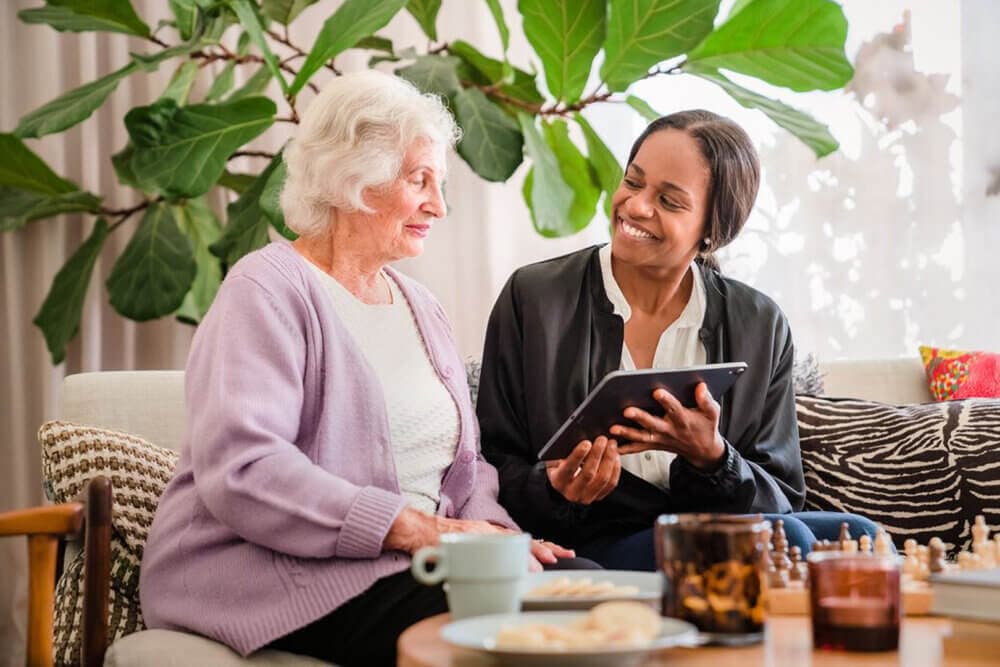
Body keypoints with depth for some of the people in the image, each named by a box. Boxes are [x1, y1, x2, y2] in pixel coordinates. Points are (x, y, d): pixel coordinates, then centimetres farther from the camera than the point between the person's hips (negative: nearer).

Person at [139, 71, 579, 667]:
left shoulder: (420, 306, 20)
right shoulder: (269, 290, -6)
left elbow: (464, 467, 19)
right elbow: (239, 469, -21)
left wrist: (490, 529, -6)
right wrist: (418, 528, -23)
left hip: (414, 560, 7)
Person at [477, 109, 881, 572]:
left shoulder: (760, 326, 6)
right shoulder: (531, 298, 0)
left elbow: (782, 502, 5)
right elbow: (496, 471, 3)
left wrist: (709, 456, -16)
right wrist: (554, 490, -19)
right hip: (588, 549, -3)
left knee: (854, 535, -27)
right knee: (783, 537, -29)